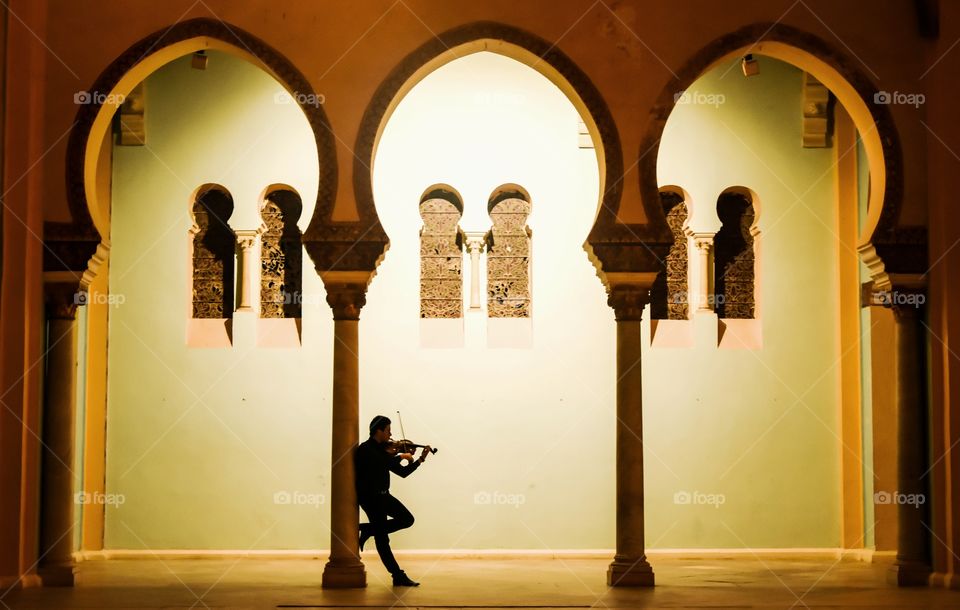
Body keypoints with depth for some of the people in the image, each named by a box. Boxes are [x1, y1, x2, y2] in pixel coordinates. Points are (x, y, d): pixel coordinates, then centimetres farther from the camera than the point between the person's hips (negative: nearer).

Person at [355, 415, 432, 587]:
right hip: (369, 496, -8)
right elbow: (382, 462, -30)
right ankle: (398, 576, -1)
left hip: (383, 495, 8)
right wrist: (400, 456, -18)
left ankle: (369, 529, 13)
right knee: (382, 538, -5)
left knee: (407, 519, 5)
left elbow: (403, 472, 11)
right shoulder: (365, 449, -14)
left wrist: (420, 459, 2)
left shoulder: (384, 450, 10)